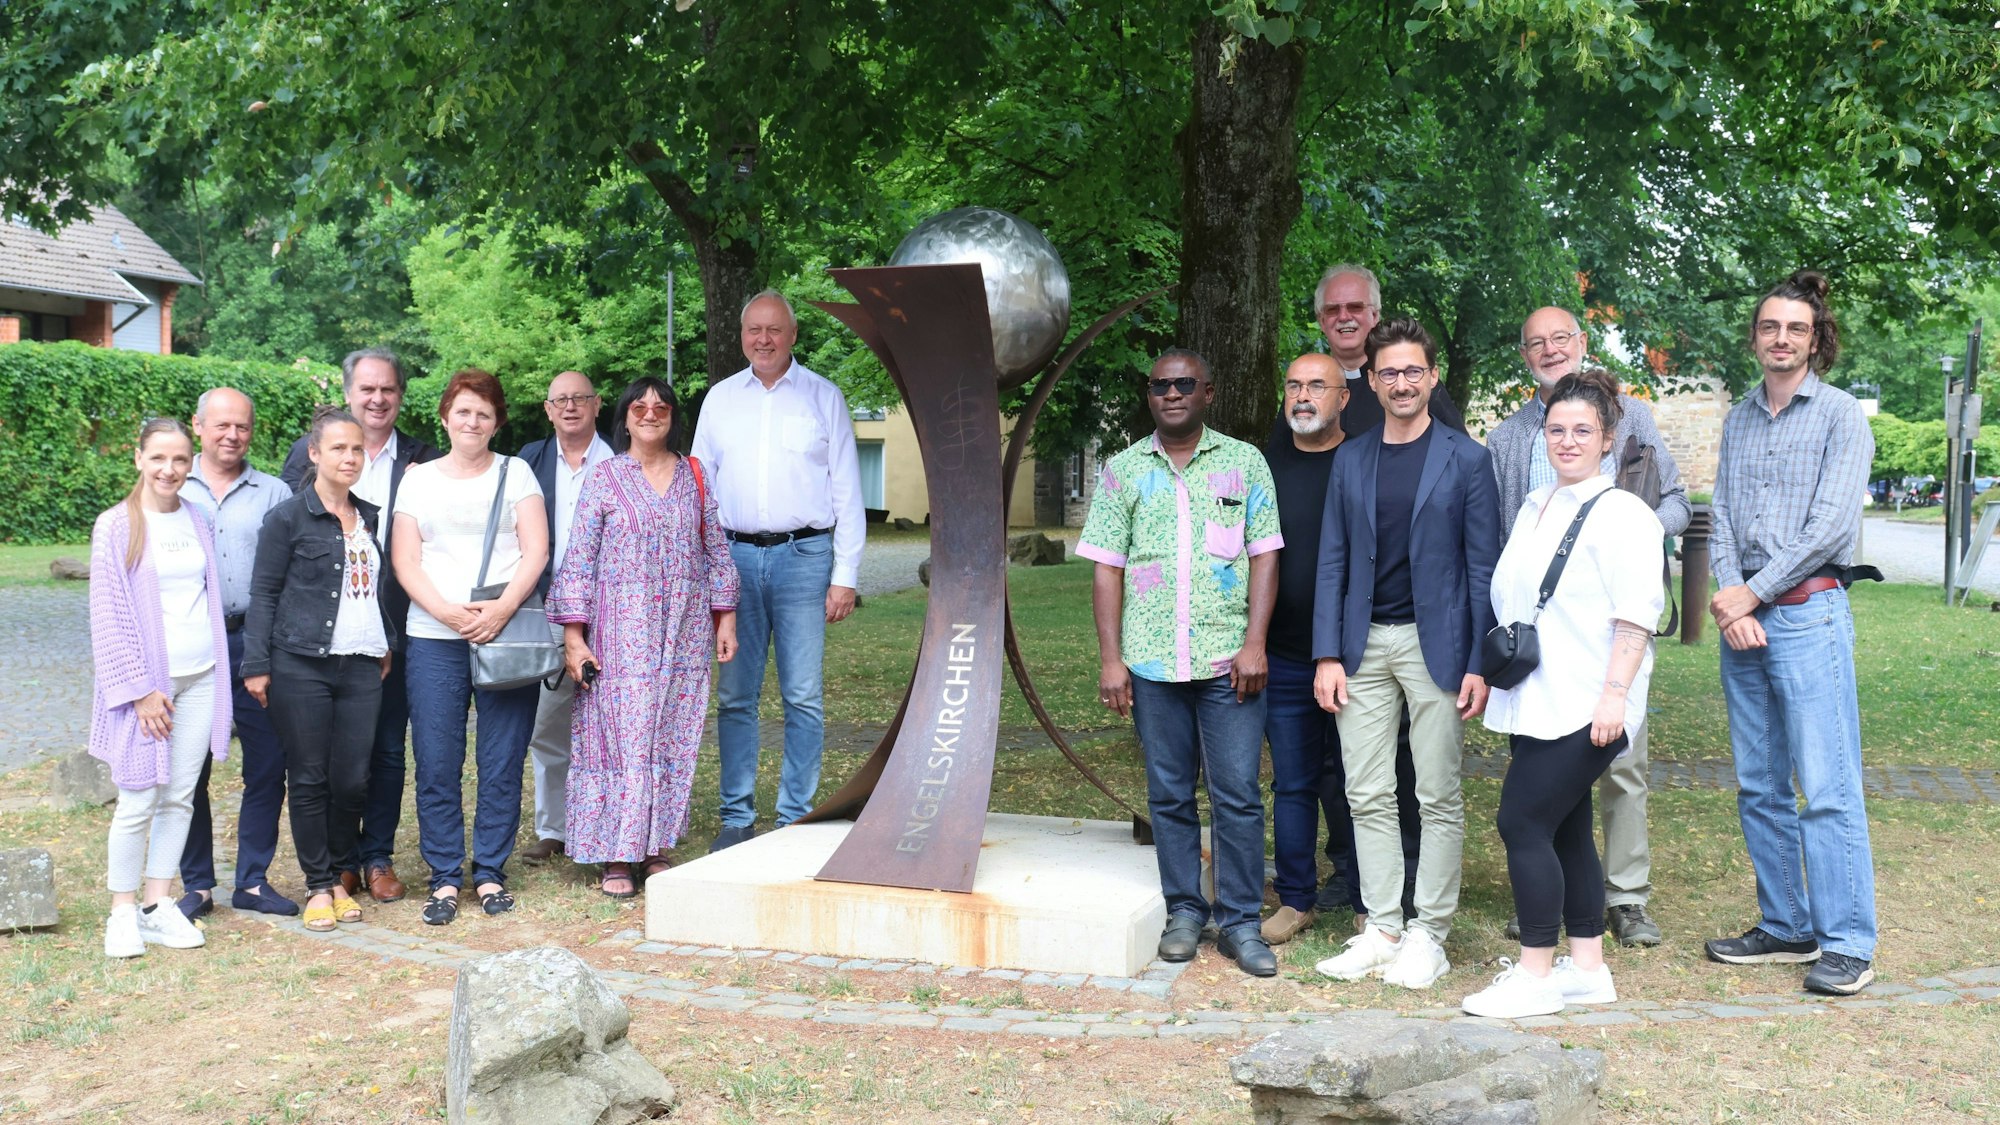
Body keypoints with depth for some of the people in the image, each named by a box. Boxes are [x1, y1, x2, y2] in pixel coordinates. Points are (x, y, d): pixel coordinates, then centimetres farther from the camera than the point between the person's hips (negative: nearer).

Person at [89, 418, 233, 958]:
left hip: (200, 678, 4)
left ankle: (159, 905, 17)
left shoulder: (198, 522, 8)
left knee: (180, 797, 7)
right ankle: (123, 913, 11)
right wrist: (141, 689, -12)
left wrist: (218, 677, 8)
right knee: (138, 801, -3)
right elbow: (109, 615, -7)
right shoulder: (116, 526, -5)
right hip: (147, 681, -4)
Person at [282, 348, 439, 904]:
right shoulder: (309, 452, 5)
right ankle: (338, 860, 20)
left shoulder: (422, 460, 5)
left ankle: (378, 857, 20)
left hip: (394, 629, 0)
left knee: (388, 749, 8)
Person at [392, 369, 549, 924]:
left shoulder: (515, 473, 11)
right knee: (436, 764, -1)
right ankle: (445, 878, 9)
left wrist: (502, 608, -14)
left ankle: (490, 872, 12)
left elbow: (536, 550, 1)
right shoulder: (419, 479, 14)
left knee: (502, 763, 0)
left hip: (507, 636, -1)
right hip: (434, 639, 1)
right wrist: (446, 611, -11)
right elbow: (405, 560, 6)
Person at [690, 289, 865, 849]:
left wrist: (845, 575, -3)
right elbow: (700, 486, 16)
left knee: (803, 697, -2)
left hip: (804, 556, -2)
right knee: (734, 694, 3)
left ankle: (797, 819, 6)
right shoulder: (719, 399, 13)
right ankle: (737, 817, 12)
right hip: (735, 557, 2)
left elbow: (847, 492, 4)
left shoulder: (823, 397, 6)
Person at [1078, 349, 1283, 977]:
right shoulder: (1123, 471, 9)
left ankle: (1239, 921, 9)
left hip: (1228, 661, -1)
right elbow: (1107, 569, 7)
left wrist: (1254, 644, -7)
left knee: (1237, 795, -1)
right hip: (1151, 662, 2)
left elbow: (1265, 556, 3)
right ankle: (1184, 912, 20)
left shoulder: (1245, 463, 6)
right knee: (1169, 795, 8)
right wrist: (1110, 659, 0)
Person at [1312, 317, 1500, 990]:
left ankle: (1429, 934, 13)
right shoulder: (1351, 460, 9)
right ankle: (1381, 928, 15)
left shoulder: (1465, 459, 0)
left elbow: (1482, 565, -2)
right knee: (1368, 797, 6)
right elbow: (1333, 561, 9)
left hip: (1435, 645, -3)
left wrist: (1481, 663, -9)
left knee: (1439, 799, 3)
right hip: (1364, 647, 4)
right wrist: (1327, 655, 1)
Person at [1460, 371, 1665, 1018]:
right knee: (1565, 830, 12)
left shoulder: (1623, 515, -7)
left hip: (1584, 708, -8)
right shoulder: (1535, 508, 17)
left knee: (1523, 824, -10)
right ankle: (1587, 968, 21)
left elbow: (1636, 615, -14)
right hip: (1536, 703, 8)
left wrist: (1614, 694, -21)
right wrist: (1497, 674, 19)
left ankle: (1535, 976, -1)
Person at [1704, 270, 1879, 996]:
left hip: (1809, 613, -5)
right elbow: (1721, 520, 9)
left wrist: (1751, 593, -10)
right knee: (1760, 787, 8)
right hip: (1742, 617, 6)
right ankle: (1786, 927, 18)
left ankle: (1847, 943, -3)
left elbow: (1830, 526, -9)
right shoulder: (1738, 420, 16)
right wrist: (1727, 599, -6)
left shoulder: (1841, 416, 0)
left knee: (1828, 787, -8)